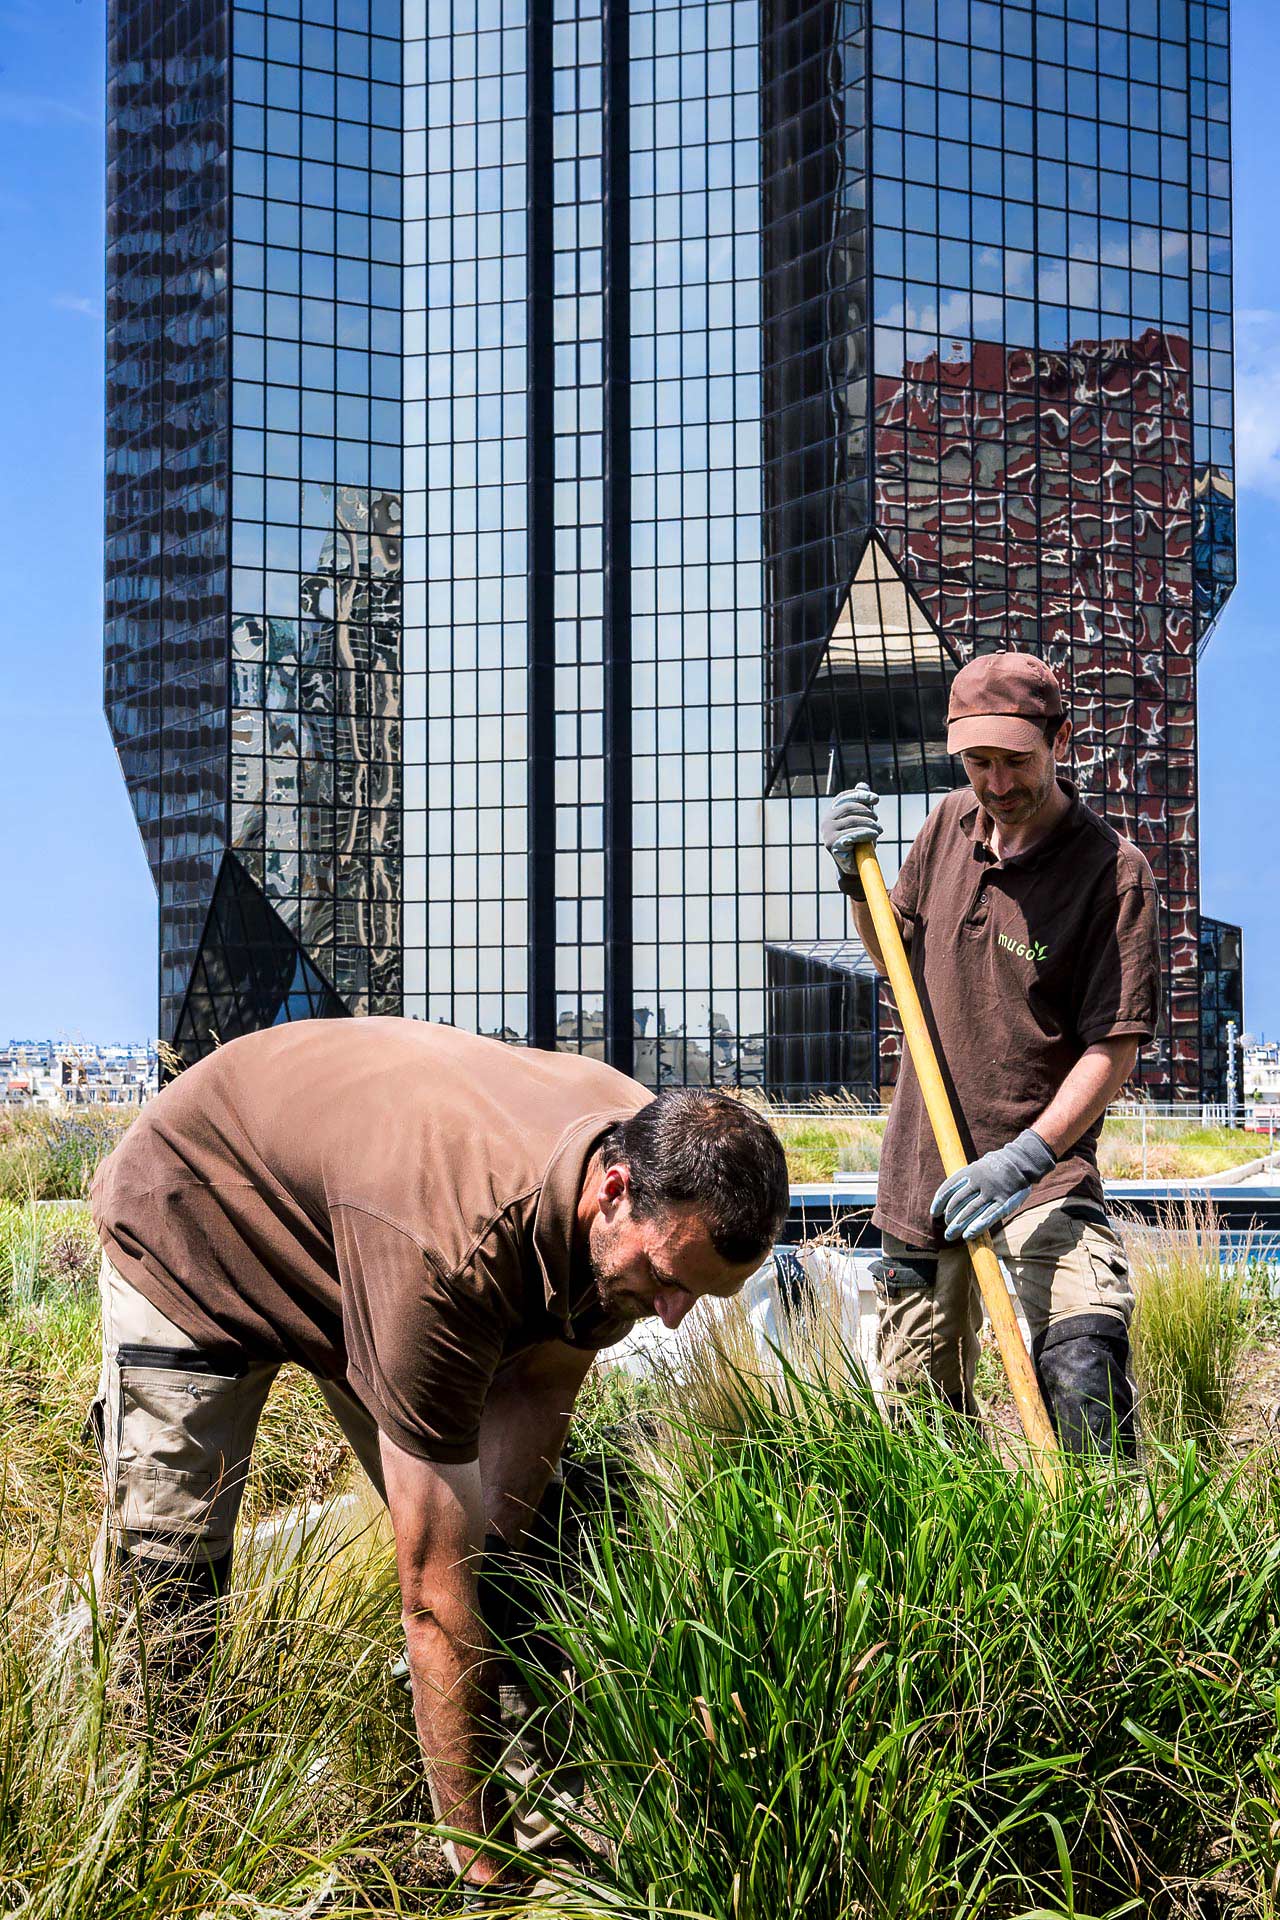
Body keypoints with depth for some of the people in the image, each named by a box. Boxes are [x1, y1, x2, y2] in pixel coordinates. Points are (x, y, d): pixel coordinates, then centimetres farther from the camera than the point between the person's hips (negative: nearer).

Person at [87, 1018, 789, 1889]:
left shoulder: (665, 1173, -25)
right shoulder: (451, 1255, -47)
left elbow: (541, 1383, -9)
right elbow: (435, 1599, -42)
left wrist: (488, 1549, -22)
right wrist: (484, 1866, -38)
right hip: (196, 1220, -6)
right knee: (166, 1566, -10)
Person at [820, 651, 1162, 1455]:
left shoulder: (1113, 870, -12)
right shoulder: (950, 825, 6)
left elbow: (1114, 1049, -16)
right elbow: (894, 952, 23)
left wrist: (1027, 1156, -27)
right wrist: (857, 879, 3)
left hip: (1044, 1163, -6)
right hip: (921, 1168, 6)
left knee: (1081, 1371, -28)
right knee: (920, 1399, 12)